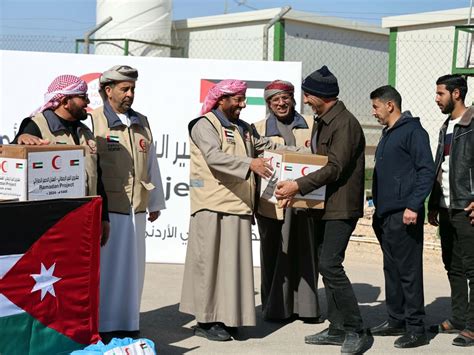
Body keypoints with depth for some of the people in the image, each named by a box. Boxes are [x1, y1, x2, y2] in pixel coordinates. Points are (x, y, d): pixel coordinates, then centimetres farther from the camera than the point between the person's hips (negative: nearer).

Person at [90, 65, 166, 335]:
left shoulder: (142, 123, 16)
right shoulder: (93, 121, -3)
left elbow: (152, 164, 20)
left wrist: (155, 203, 21)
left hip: (136, 210, 6)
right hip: (106, 209, -6)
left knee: (133, 267, 10)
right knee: (104, 266, -3)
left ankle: (128, 323, 19)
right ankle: (100, 324, 7)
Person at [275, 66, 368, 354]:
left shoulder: (345, 123, -15)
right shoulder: (321, 122, 16)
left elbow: (335, 168, -23)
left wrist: (298, 186, -25)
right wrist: (297, 188, 6)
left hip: (341, 207, -10)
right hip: (323, 205, 10)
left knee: (330, 265, -14)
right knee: (327, 266, 11)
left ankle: (355, 330, -6)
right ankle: (338, 329, 18)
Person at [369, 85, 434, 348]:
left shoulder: (412, 131, -9)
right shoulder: (387, 134, 19)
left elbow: (426, 171, -15)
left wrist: (413, 206, -21)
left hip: (404, 216, -9)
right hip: (385, 215, 9)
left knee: (408, 272, -6)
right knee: (391, 270, 14)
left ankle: (416, 329, -2)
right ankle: (396, 320, 23)